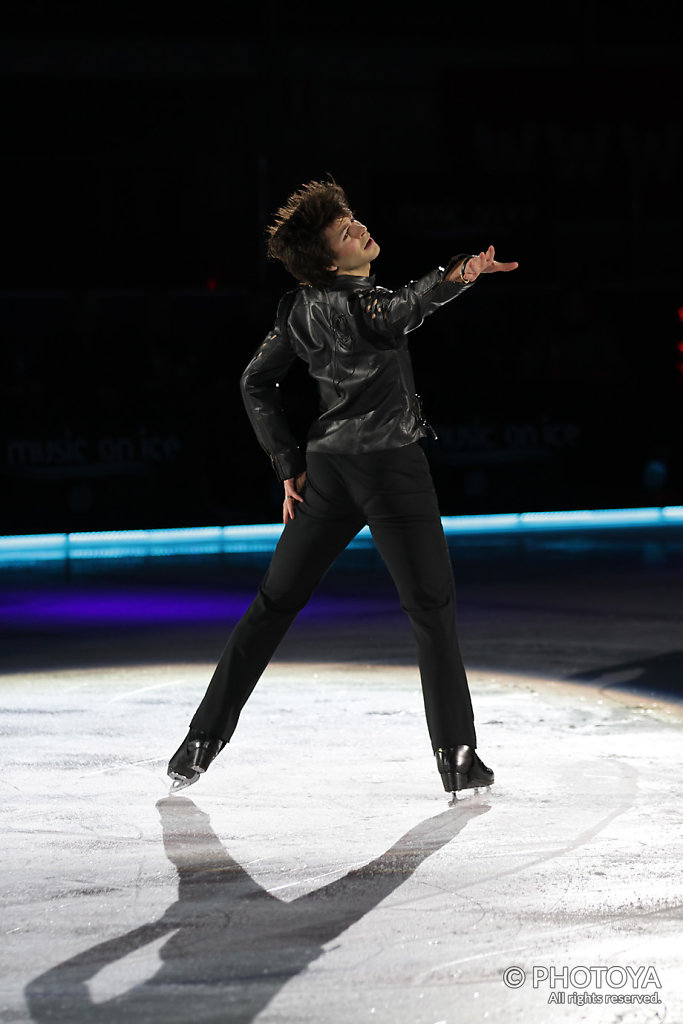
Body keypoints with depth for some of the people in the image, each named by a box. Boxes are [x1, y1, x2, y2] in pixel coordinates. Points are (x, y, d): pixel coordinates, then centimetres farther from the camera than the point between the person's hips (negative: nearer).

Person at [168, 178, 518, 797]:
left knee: (274, 605, 14)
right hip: (391, 466, -7)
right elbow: (395, 315, -36)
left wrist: (289, 463, 16)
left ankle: (203, 739, 17)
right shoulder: (346, 304, -14)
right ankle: (459, 757, -1)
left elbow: (257, 382, 14)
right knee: (432, 611, 1)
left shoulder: (301, 310, 8)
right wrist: (453, 279, -52)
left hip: (326, 468, 7)